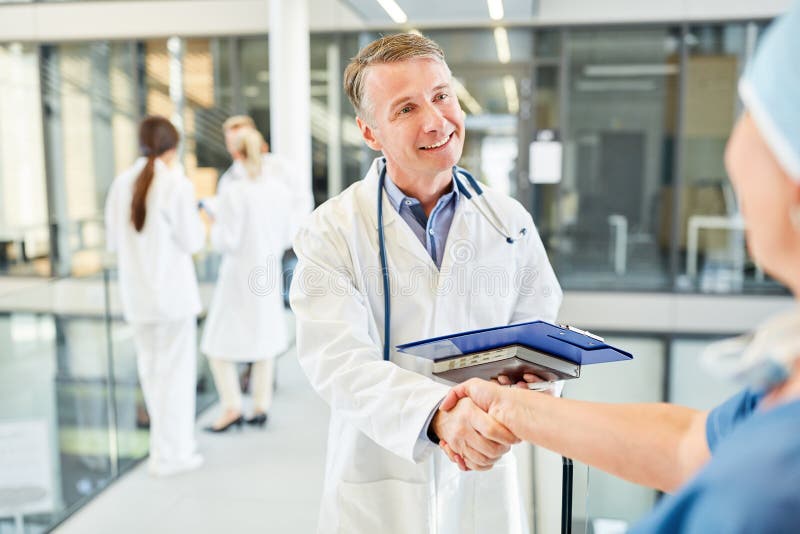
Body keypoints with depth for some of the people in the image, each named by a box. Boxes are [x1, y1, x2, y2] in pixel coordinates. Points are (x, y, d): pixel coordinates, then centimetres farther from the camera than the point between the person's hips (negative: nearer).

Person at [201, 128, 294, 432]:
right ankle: (262, 406, 22)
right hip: (269, 274, 5)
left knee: (218, 344, 9)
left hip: (239, 277, -5)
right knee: (265, 341, 17)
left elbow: (225, 242, -16)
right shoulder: (281, 191, -3)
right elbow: (286, 238, 5)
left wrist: (214, 224, 3)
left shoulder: (234, 193, -17)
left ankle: (232, 407, 5)